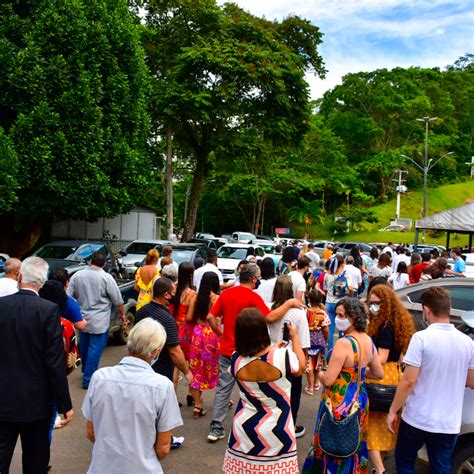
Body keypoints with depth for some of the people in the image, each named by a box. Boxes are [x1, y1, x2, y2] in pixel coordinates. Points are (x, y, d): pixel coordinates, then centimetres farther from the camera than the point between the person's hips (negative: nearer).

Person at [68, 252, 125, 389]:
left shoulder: (77, 275, -2)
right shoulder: (106, 277, -13)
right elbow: (118, 300, -8)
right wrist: (122, 314, 8)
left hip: (82, 320, 5)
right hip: (99, 322, -5)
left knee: (84, 347, 22)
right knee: (95, 350, 4)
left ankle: (85, 371, 41)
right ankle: (88, 379, 8)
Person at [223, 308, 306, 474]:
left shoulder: (236, 360, -14)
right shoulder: (282, 356, -24)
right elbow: (301, 368, -1)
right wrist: (295, 338, 9)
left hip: (245, 428, 3)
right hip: (276, 431, -2)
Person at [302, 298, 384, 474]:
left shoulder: (343, 343, -26)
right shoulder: (369, 341, -1)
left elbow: (328, 380, -25)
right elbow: (379, 374, 10)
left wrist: (320, 373, -5)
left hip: (339, 405, -8)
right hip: (360, 401, 8)